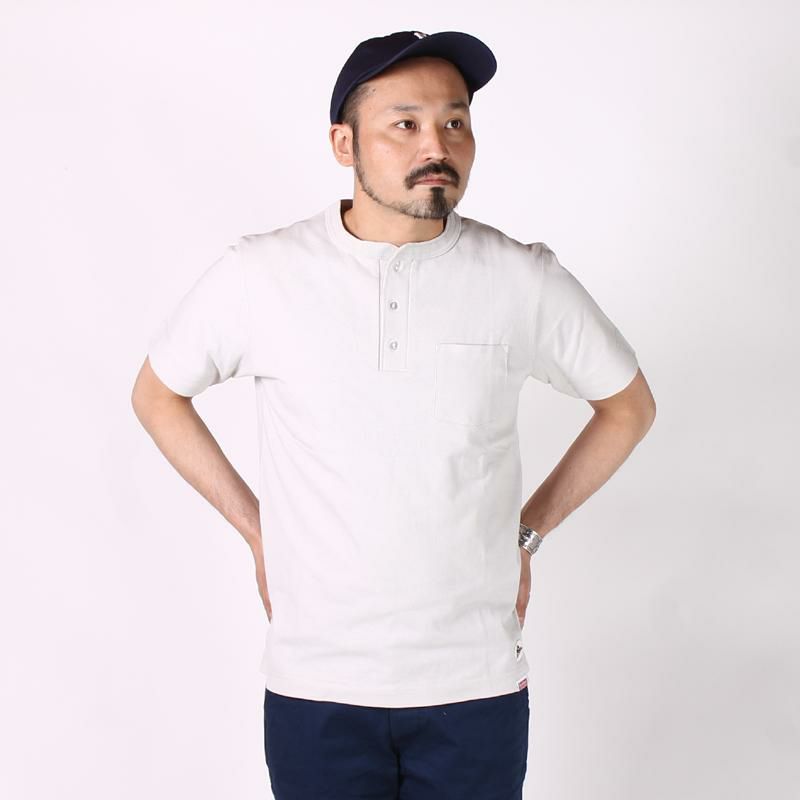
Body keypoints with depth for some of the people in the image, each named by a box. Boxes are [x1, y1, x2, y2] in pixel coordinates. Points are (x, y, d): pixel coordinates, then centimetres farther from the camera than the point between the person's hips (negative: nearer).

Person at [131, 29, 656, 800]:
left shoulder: (524, 280, -4)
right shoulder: (259, 275, -6)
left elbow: (628, 406, 11)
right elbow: (156, 394, 10)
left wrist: (527, 532, 8)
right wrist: (255, 531, 6)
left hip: (477, 684, 1)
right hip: (315, 686, 0)